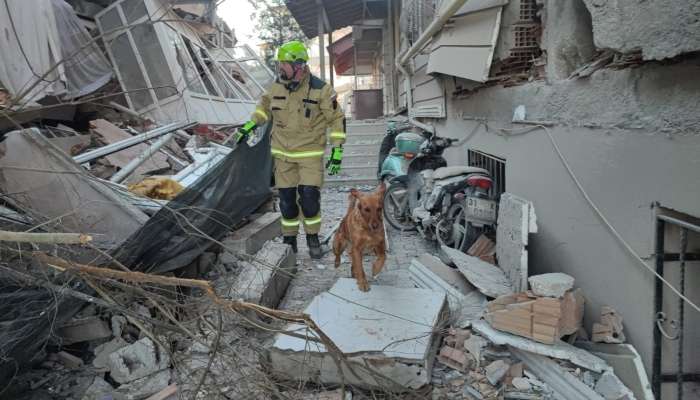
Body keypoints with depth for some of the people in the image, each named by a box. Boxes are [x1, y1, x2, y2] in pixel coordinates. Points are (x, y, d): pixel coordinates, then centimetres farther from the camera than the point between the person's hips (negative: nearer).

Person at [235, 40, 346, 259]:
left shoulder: (321, 90, -13)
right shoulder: (277, 87, -1)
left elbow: (337, 119, -5)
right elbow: (265, 107, 20)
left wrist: (337, 151, -9)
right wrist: (250, 125, 11)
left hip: (311, 153, -3)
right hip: (283, 153, 3)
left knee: (309, 197, -8)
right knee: (287, 199, 5)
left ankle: (312, 237, 14)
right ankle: (289, 239, 22)